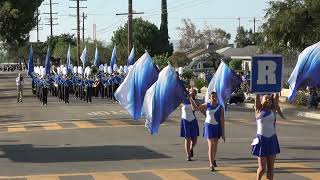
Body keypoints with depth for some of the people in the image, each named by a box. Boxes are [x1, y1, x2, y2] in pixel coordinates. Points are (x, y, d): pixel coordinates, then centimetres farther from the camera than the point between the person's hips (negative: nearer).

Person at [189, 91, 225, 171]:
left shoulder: (220, 107, -6)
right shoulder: (207, 105, -3)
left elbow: (222, 120, -6)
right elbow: (195, 108, 7)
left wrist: (223, 133, -8)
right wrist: (190, 99, 0)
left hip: (217, 127, 2)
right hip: (209, 126, -2)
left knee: (215, 144, 16)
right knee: (211, 145, -12)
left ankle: (213, 160, 40)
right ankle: (211, 164, -15)